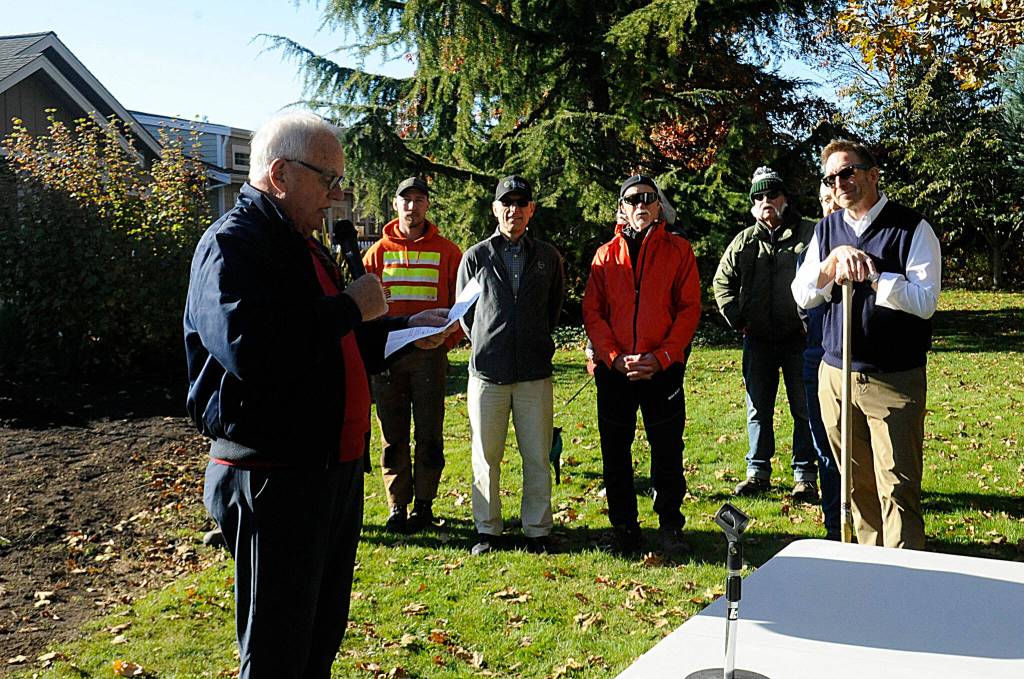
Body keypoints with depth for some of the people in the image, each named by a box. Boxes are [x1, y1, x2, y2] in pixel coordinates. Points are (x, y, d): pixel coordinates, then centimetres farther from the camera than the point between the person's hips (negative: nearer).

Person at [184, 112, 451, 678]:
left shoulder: (302, 246, 17)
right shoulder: (231, 244, -15)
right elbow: (251, 350, -34)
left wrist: (406, 327, 12)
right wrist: (350, 307, -22)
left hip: (335, 470, 10)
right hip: (272, 478, -10)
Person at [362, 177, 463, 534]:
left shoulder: (446, 251, 5)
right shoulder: (379, 251, 9)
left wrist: (447, 340, -6)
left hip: (429, 355, -1)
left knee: (429, 434, 4)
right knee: (392, 437, 6)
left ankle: (424, 504, 15)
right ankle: (397, 507, 15)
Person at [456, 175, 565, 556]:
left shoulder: (548, 257, 8)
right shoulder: (476, 257, 4)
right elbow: (464, 311, 13)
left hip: (535, 373, 1)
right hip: (487, 372, -1)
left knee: (537, 457, 4)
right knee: (485, 457, 6)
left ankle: (538, 530, 16)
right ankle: (488, 529, 19)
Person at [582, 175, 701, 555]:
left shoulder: (678, 250, 5)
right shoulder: (606, 254, 9)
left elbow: (689, 308, -1)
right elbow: (592, 311, 4)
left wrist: (660, 357, -11)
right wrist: (614, 357, -10)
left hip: (663, 369, -1)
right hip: (613, 369, 2)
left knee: (668, 452, 5)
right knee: (615, 453, 7)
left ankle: (670, 525, 21)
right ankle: (624, 529, 20)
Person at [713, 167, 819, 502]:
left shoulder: (810, 234, -2)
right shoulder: (745, 241, 9)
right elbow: (722, 280, 17)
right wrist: (737, 319, 7)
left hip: (800, 339, -3)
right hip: (757, 340, 3)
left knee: (805, 409, 3)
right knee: (758, 410, 10)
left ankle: (805, 476, 13)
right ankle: (758, 472, 21)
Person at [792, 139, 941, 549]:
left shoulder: (912, 228, -5)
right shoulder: (826, 230, 11)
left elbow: (925, 300, -14)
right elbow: (802, 296, 2)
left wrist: (870, 276, -17)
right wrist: (836, 258, -12)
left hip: (894, 381, -4)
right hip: (836, 375, 5)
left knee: (897, 490, -5)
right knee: (857, 485, 13)